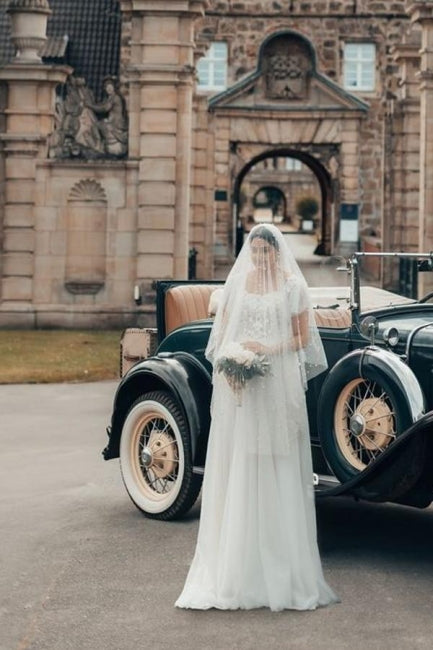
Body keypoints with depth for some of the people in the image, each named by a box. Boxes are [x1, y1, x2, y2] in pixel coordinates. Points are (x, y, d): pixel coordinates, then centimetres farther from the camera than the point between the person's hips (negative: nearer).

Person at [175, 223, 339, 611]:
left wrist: (268, 348, -12)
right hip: (238, 387, 3)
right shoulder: (237, 282, 11)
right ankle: (234, 564, 4)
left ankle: (282, 571, 4)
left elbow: (303, 337, 2)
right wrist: (229, 361, -5)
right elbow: (221, 330, 12)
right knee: (235, 472, 0)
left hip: (277, 384, -2)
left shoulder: (292, 286, 3)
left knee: (277, 474, -1)